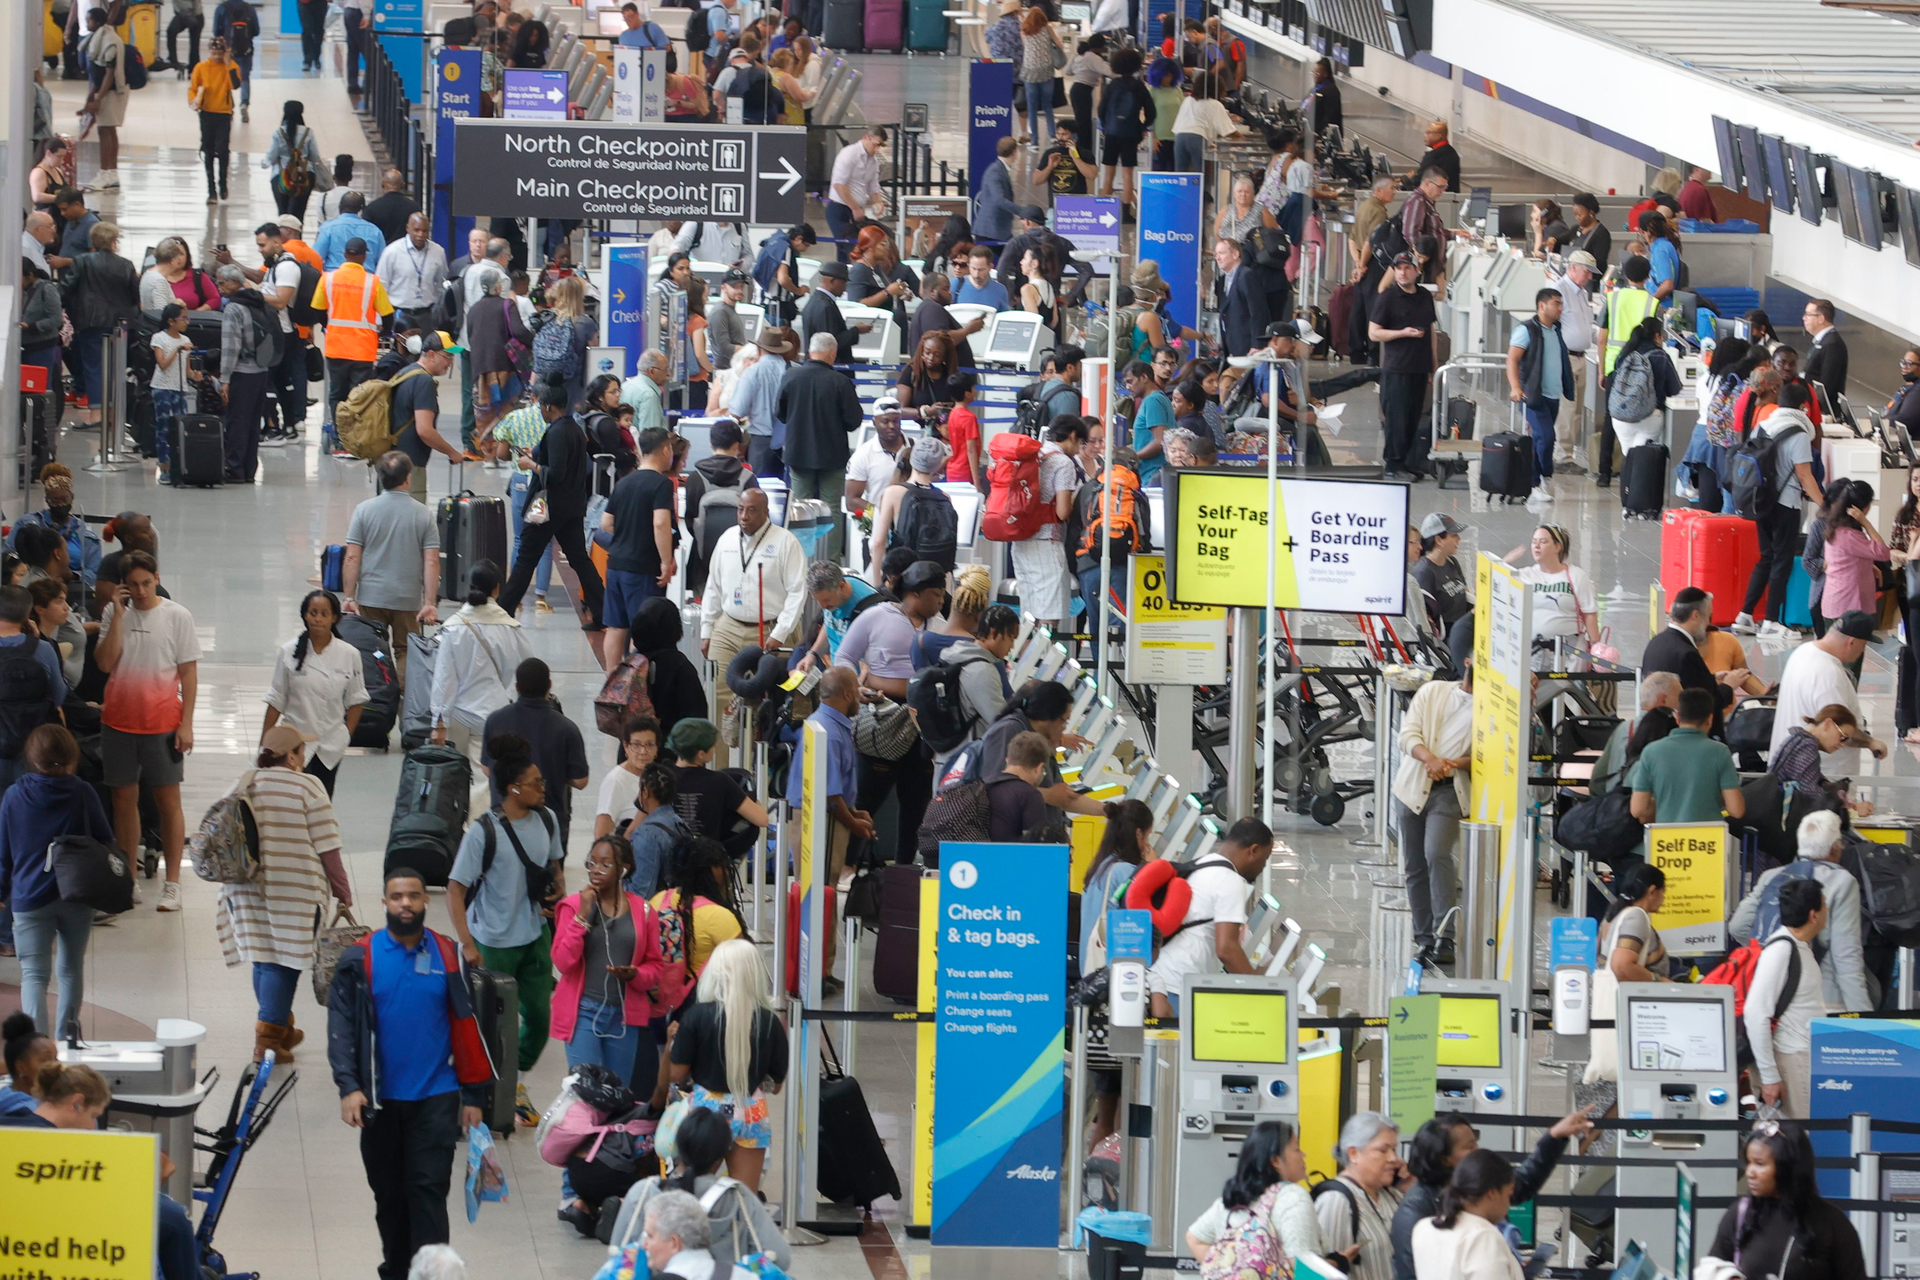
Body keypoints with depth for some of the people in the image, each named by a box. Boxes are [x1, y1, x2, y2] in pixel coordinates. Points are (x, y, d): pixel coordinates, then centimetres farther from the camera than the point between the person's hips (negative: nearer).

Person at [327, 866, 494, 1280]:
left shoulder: (448, 956, 0)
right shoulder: (360, 959, -3)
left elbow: (467, 1026, 3)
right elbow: (342, 1025, -6)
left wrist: (473, 1094, 2)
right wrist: (349, 1087, -17)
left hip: (436, 1099, -1)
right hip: (380, 1101, 1)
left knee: (428, 1191, -8)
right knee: (388, 1194, 12)